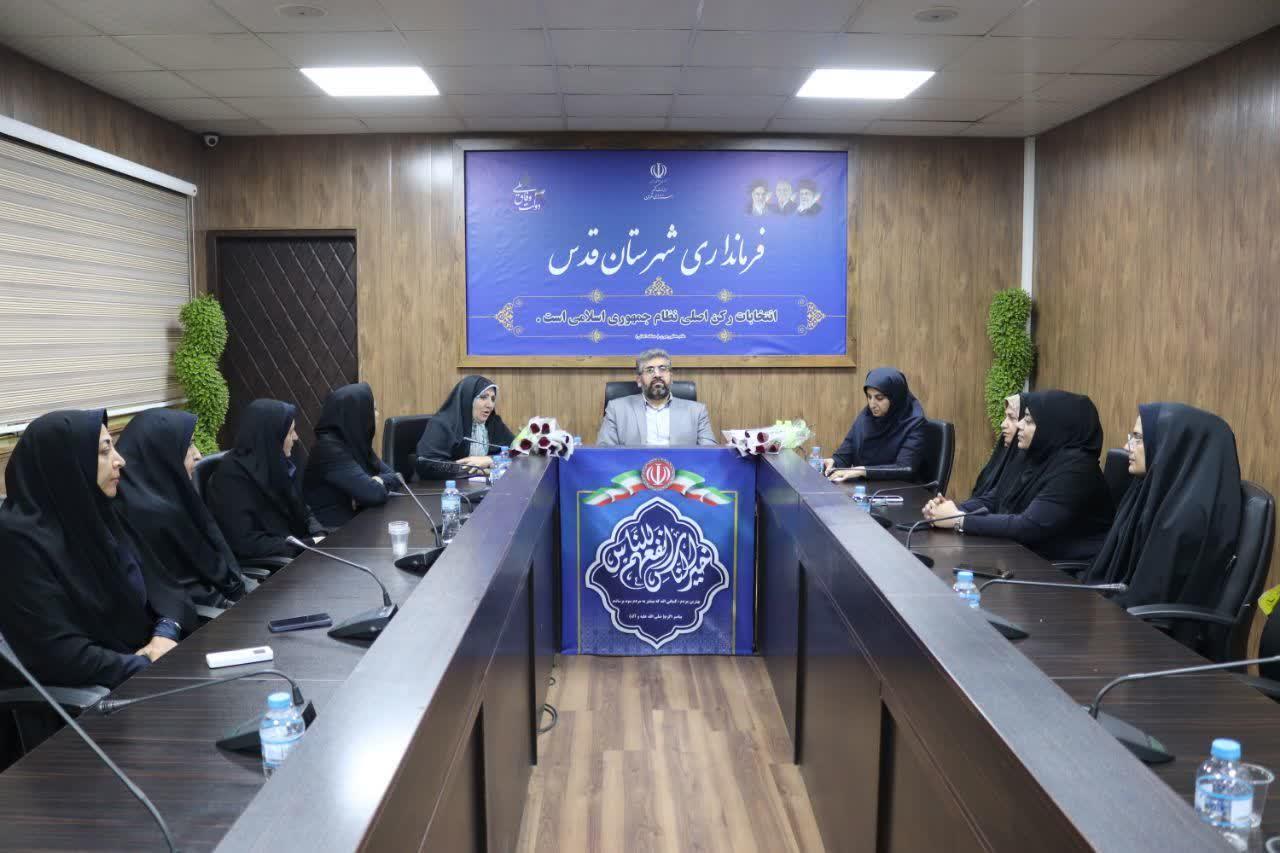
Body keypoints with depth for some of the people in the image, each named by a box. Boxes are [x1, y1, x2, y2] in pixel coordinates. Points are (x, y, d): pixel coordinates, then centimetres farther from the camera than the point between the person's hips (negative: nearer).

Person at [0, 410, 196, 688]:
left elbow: (159, 583, 7)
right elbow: (57, 654, -20)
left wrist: (166, 633, -13)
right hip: (96, 691, -7)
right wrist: (154, 668, -18)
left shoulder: (98, 513, 8)